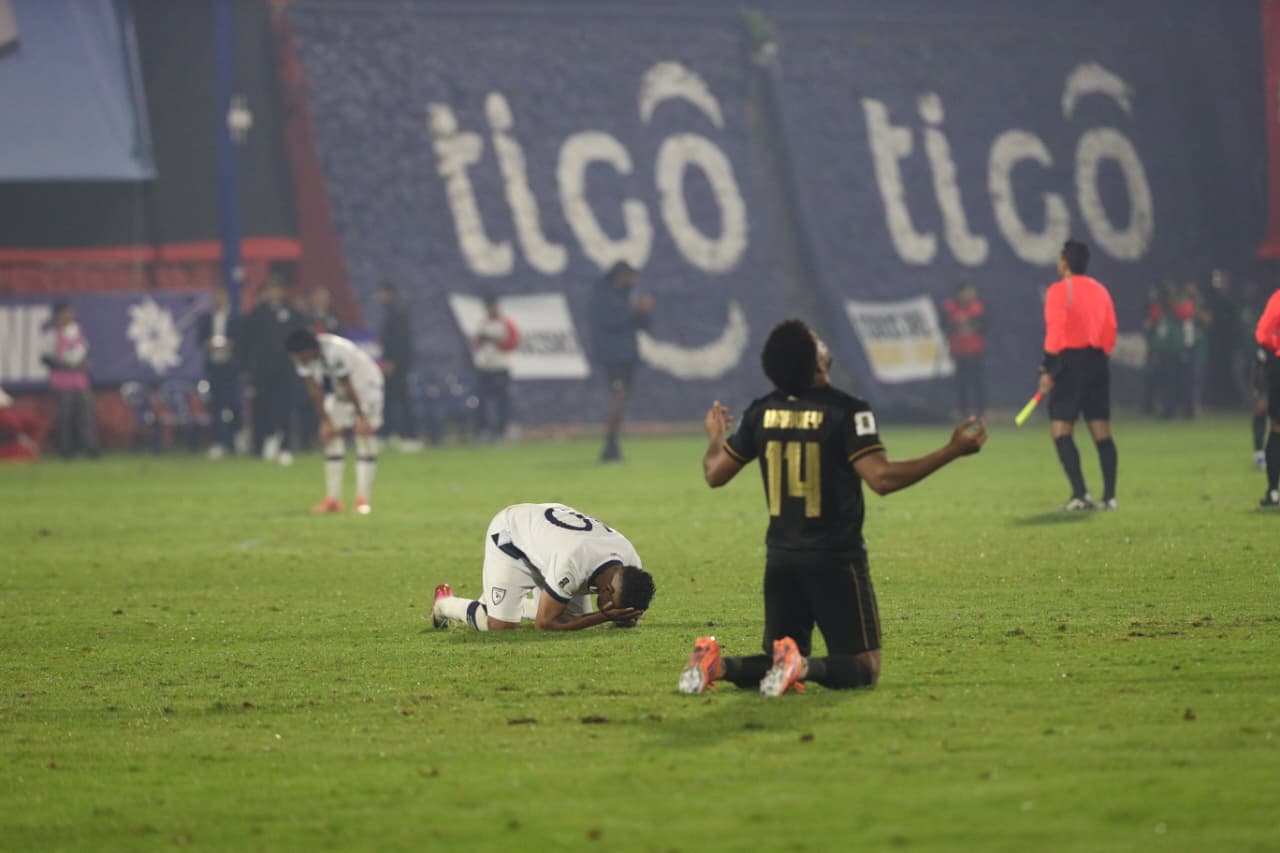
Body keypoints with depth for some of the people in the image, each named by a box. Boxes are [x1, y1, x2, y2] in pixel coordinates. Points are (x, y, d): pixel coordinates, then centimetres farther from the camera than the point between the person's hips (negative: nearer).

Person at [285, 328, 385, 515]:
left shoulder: (334, 352, -36)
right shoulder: (302, 358, -16)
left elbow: (348, 387, -28)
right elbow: (314, 390, -8)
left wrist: (362, 418, -21)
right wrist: (325, 421, -8)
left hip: (365, 382, -7)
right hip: (338, 391, 7)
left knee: (365, 434, -14)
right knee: (330, 435, -1)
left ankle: (362, 499, -16)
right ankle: (332, 499, 1)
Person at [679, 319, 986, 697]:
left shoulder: (761, 412, 2)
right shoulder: (846, 411, -14)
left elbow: (715, 474, 11)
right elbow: (881, 478, -23)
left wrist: (715, 438, 33)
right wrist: (952, 451, -18)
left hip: (781, 558, 5)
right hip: (836, 559, -5)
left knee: (778, 660, 16)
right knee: (864, 666, 2)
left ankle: (718, 664, -14)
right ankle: (803, 666, -28)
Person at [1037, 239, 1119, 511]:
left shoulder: (1059, 290, -5)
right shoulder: (1100, 290, 14)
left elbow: (1056, 329, -14)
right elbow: (1110, 332, 12)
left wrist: (1047, 369, -12)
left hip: (1070, 360, -6)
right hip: (1097, 361, 6)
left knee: (1060, 429, -4)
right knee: (1101, 432, 7)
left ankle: (1080, 494, -16)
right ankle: (1109, 496, 3)